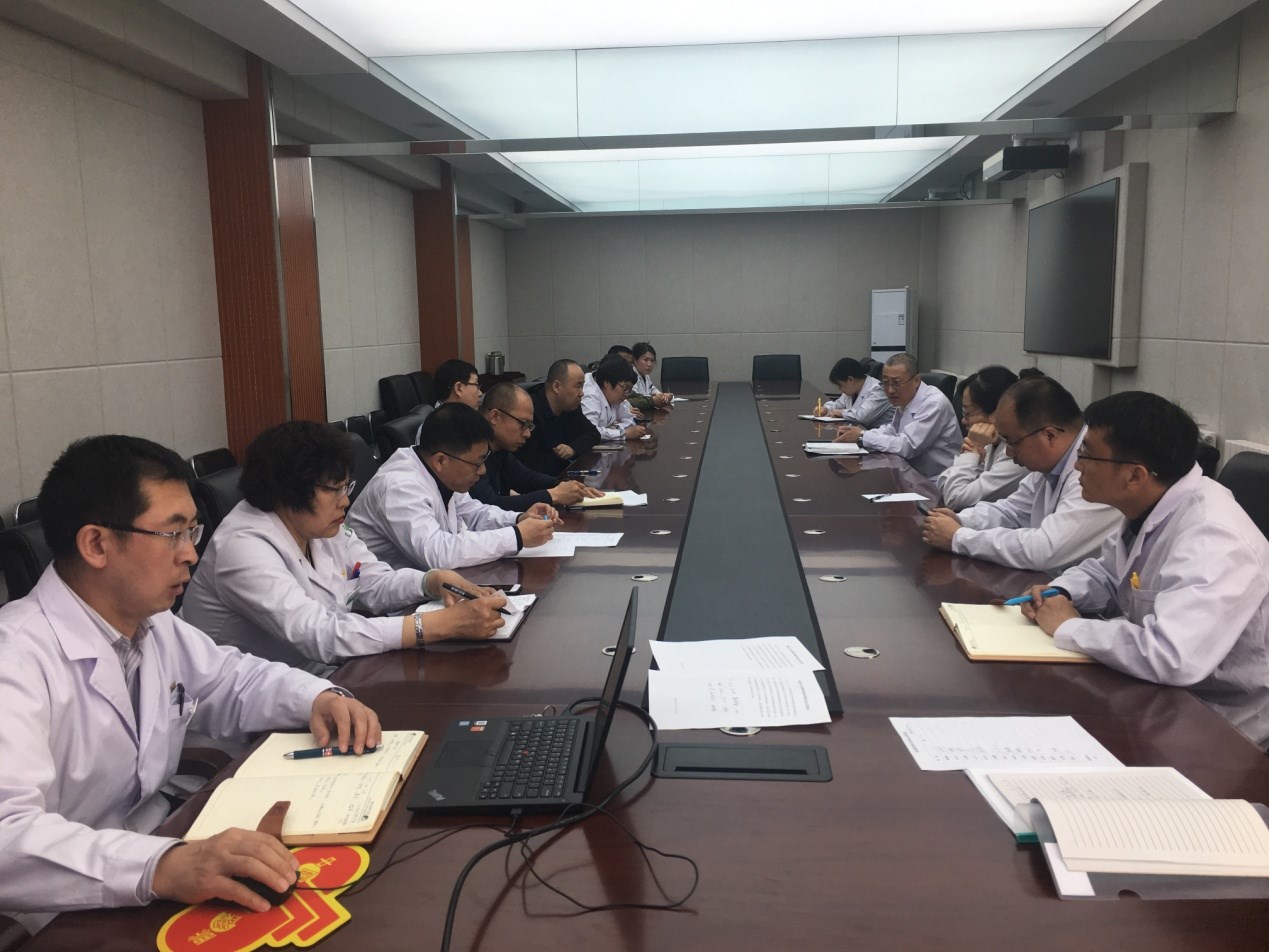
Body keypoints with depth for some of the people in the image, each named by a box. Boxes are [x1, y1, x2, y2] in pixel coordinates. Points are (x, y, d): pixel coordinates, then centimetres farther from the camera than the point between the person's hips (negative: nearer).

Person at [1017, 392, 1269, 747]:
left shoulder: (1212, 540, -30)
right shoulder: (1147, 506, -3)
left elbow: (1171, 658, -42)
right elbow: (1105, 572, 15)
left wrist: (1068, 627, -26)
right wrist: (1059, 594, -7)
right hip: (1161, 692, 7)